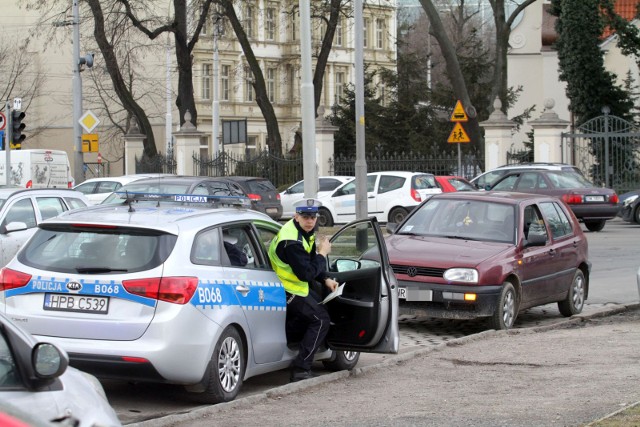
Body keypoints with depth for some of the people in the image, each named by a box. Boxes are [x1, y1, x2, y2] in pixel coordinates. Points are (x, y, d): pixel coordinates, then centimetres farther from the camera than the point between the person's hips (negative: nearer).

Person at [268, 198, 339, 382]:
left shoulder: (306, 232, 2)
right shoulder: (292, 241, -30)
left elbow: (310, 261, 14)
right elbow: (306, 273, -31)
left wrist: (326, 279, 3)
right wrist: (323, 254, -20)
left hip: (297, 284, 10)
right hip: (288, 290, -10)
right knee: (321, 319, -8)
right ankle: (300, 369, -8)